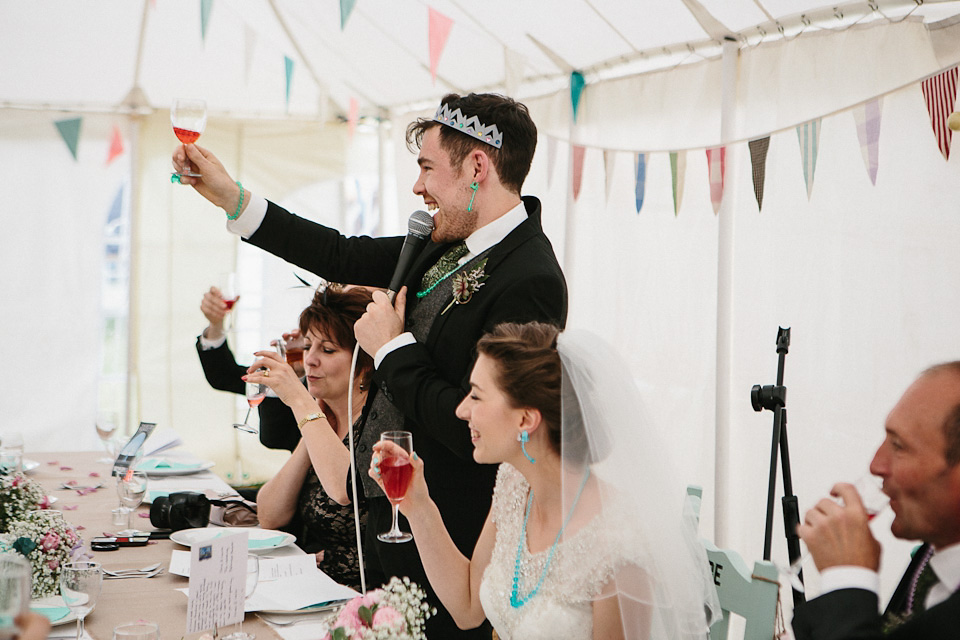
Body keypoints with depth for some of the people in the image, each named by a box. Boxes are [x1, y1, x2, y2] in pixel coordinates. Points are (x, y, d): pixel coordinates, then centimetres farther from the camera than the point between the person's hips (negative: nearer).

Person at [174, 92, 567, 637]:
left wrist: (393, 347, -16)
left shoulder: (529, 283, -25)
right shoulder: (450, 242, 3)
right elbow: (348, 258, 14)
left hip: (444, 540, -9)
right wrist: (232, 197, 12)